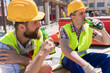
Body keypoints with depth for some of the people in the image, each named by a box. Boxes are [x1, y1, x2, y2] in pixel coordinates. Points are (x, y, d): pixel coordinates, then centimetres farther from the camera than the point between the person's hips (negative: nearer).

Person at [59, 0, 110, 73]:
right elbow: (65, 49, -39)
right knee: (74, 61, -39)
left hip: (83, 57, 4)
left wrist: (102, 29, -25)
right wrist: (85, 65, -51)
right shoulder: (65, 29, -20)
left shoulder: (88, 28, -7)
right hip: (69, 59, -4)